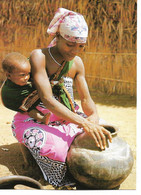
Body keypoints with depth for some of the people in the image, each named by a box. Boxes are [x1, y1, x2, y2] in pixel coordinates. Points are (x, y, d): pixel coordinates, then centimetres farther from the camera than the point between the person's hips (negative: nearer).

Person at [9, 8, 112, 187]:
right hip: (35, 119, -6)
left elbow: (86, 99, 3)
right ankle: (63, 181, -11)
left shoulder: (76, 63, 1)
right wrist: (84, 123, -40)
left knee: (102, 132, -10)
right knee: (50, 144, -38)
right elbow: (47, 100, -30)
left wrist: (94, 121, -22)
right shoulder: (39, 56, -20)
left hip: (66, 117, 6)